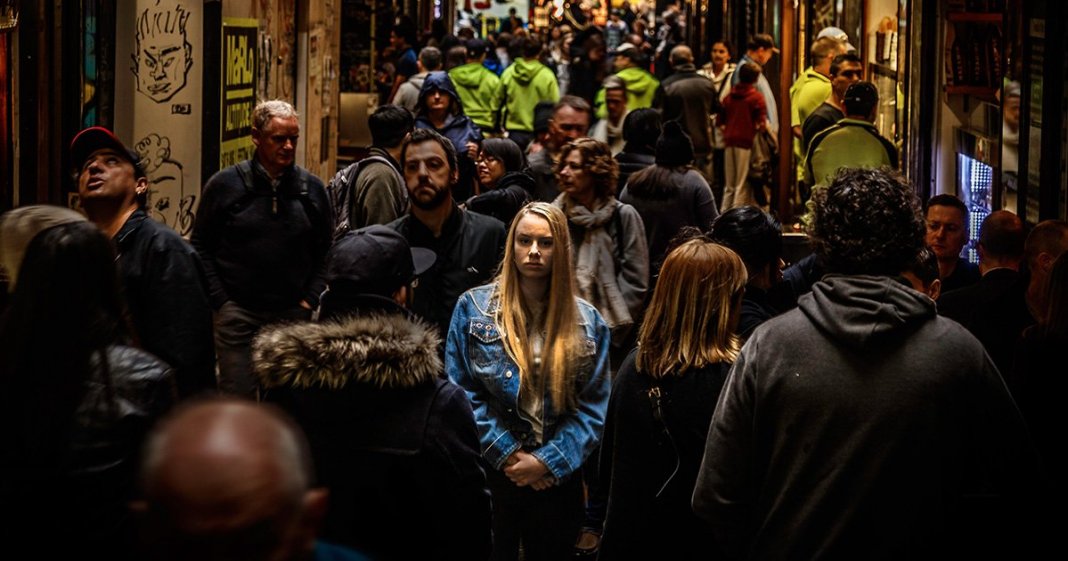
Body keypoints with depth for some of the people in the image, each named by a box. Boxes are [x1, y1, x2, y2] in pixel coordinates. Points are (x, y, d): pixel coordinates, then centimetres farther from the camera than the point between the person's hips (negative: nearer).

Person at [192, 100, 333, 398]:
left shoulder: (312, 188, 6)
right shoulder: (225, 184, -1)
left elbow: (326, 251, 13)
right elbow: (200, 248, 3)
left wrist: (310, 301, 3)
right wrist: (221, 303, -4)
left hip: (294, 316, 2)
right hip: (238, 314, -2)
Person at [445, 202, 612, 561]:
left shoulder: (588, 323, 3)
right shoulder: (473, 307, -2)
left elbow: (593, 408, 0)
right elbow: (461, 393, -6)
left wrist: (548, 461, -12)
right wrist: (507, 454, -12)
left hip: (557, 479, 2)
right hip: (489, 472, -1)